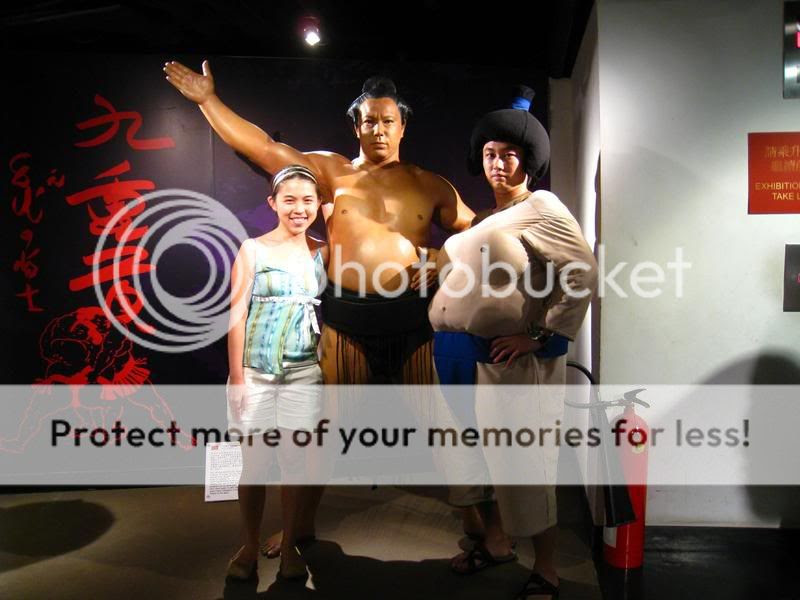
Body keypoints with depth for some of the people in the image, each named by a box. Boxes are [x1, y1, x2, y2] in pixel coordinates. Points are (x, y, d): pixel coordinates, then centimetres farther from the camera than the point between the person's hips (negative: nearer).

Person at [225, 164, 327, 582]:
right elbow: (237, 316, -5)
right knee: (253, 462, 6)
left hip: (303, 374, 2)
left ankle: (289, 547, 24)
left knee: (295, 461, 8)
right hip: (256, 372, -2)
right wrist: (237, 379, -8)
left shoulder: (323, 252, 6)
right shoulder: (253, 250, -2)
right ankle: (249, 548, 24)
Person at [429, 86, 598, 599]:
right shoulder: (487, 217, 17)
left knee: (520, 461, 0)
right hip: (467, 357, 8)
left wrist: (540, 337, -18)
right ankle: (494, 541, 36)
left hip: (512, 362, -8)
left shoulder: (541, 210, -8)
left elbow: (584, 272, -18)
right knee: (480, 452, 17)